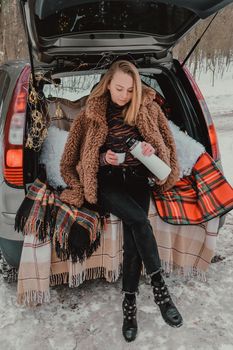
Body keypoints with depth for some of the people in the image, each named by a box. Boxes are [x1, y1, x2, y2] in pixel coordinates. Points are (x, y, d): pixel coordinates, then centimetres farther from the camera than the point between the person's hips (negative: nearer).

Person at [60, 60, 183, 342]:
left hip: (137, 177, 1)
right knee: (139, 220, -29)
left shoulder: (148, 107, 8)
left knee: (133, 233, -20)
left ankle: (129, 303, -5)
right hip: (106, 179, -1)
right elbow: (80, 157, 11)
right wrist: (103, 158, -9)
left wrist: (153, 149, -12)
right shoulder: (92, 113, 6)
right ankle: (159, 286, -16)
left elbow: (166, 146, 12)